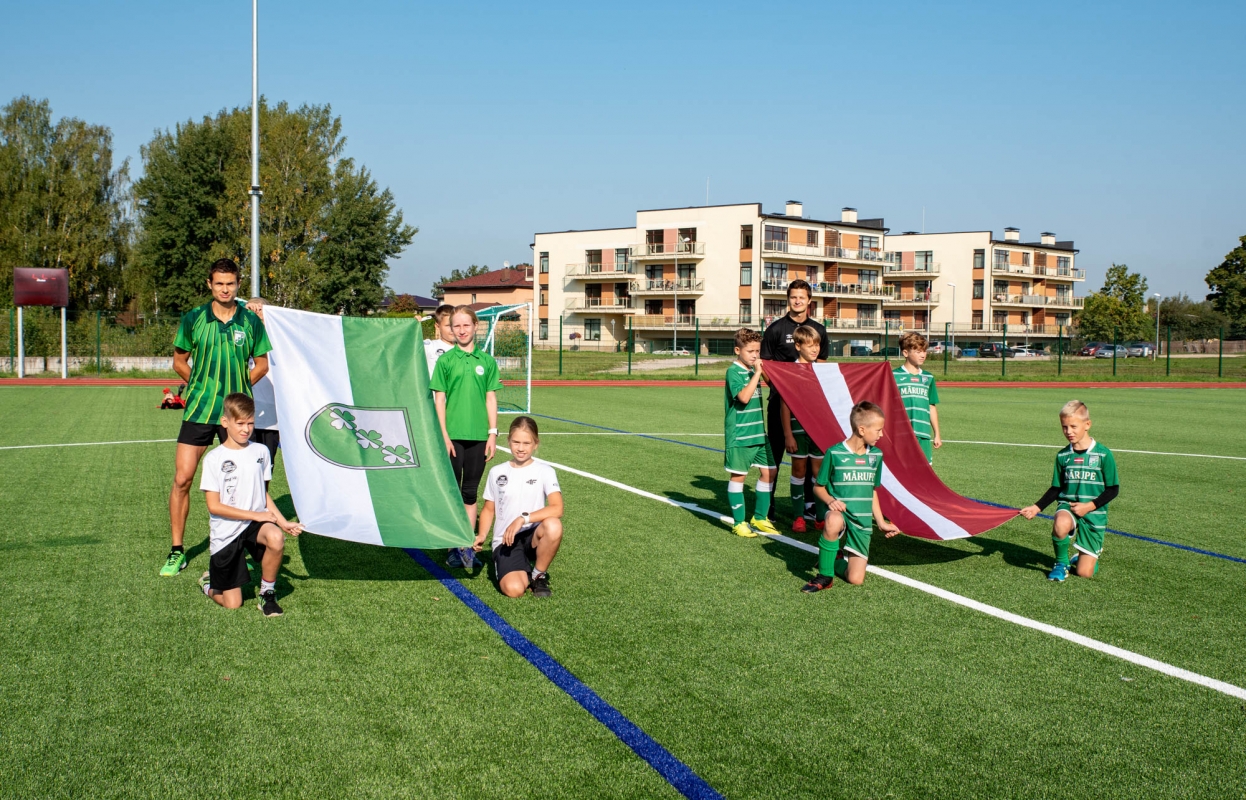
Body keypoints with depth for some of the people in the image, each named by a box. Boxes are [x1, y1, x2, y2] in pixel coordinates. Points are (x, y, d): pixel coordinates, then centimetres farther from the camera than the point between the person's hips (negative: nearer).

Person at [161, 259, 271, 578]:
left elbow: (261, 363, 12)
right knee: (182, 479, -4)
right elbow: (179, 361, 12)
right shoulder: (193, 319, 0)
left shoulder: (251, 322, 0)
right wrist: (203, 387, 5)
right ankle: (176, 551, 8)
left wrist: (237, 389, 7)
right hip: (198, 411, 0)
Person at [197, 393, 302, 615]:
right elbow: (214, 506, -12)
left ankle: (267, 593, -10)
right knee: (232, 605, -3)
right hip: (226, 532, -3)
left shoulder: (260, 451, 2)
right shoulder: (214, 459, -9)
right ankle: (209, 582, 33)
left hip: (256, 523, 3)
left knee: (276, 538, -35)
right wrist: (255, 515, -17)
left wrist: (283, 522, -1)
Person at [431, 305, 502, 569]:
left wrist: (493, 432, 2)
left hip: (478, 436, 2)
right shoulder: (445, 361, 0)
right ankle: (454, 547, 9)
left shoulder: (486, 361, 5)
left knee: (471, 492, 8)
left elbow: (491, 398, 7)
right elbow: (439, 400, -2)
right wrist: (443, 435, -8)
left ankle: (468, 545, 15)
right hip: (452, 435, -2)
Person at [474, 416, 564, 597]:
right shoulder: (497, 473, 6)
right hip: (505, 541, 0)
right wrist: (481, 536, -2)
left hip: (532, 536, 0)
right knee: (513, 589, -29)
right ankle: (523, 571, 11)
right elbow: (489, 509, 15)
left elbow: (557, 508, -16)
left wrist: (524, 518, -26)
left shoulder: (545, 471, -1)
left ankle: (538, 575, -8)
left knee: (553, 526, -37)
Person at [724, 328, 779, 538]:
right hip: (739, 434, -8)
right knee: (738, 475, 1)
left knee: (769, 471, 9)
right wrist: (757, 372, -24)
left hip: (758, 432, 8)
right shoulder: (734, 371, -12)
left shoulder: (753, 370, 10)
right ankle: (739, 522, 11)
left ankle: (759, 518, 23)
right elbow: (743, 397, -26)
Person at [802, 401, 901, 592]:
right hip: (839, 512, -4)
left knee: (856, 579, -8)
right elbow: (818, 487, 0)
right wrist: (830, 500, -20)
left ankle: (836, 559, 28)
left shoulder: (876, 456, 7)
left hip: (862, 523, 4)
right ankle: (825, 575, -20)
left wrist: (881, 522, 16)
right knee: (834, 522, -42)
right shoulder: (835, 453, -8)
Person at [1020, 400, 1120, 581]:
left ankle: (1094, 553, 31)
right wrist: (1037, 507, -1)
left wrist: (1089, 505, -15)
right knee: (1060, 525, -39)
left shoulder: (1103, 455, -6)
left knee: (1084, 573, -7)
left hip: (1094, 513, -2)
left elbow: (1113, 489, -3)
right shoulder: (1062, 456, 4)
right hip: (1067, 506, 2)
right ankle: (1061, 563, -9)